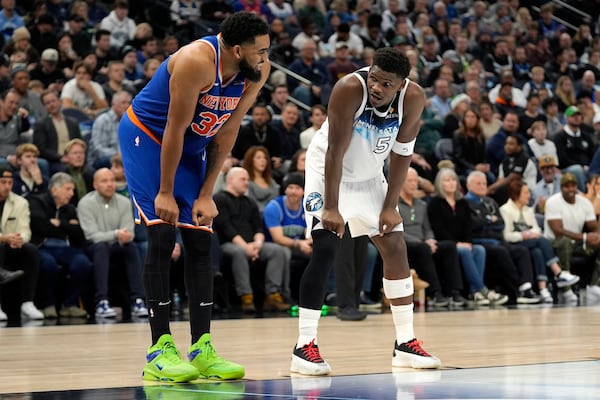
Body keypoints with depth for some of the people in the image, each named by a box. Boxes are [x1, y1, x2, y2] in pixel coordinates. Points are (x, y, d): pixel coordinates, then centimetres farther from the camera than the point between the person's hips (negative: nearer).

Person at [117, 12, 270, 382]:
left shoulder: (257, 72, -13)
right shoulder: (197, 61, -33)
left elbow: (226, 132, -5)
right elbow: (175, 129, -26)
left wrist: (206, 194, -6)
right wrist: (165, 192, -21)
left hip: (191, 146, 7)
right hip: (146, 135, -7)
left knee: (201, 242, 1)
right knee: (162, 235, -15)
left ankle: (202, 349, 4)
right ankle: (160, 349, -12)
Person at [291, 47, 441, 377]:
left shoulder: (413, 99, -18)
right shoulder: (350, 89, -31)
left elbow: (401, 155, -8)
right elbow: (336, 150, -28)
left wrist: (390, 207, -9)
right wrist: (331, 208, -28)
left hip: (368, 176, 5)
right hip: (328, 171, -5)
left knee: (395, 247, 3)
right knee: (325, 249, -18)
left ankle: (405, 343, 13)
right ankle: (304, 346, -15)